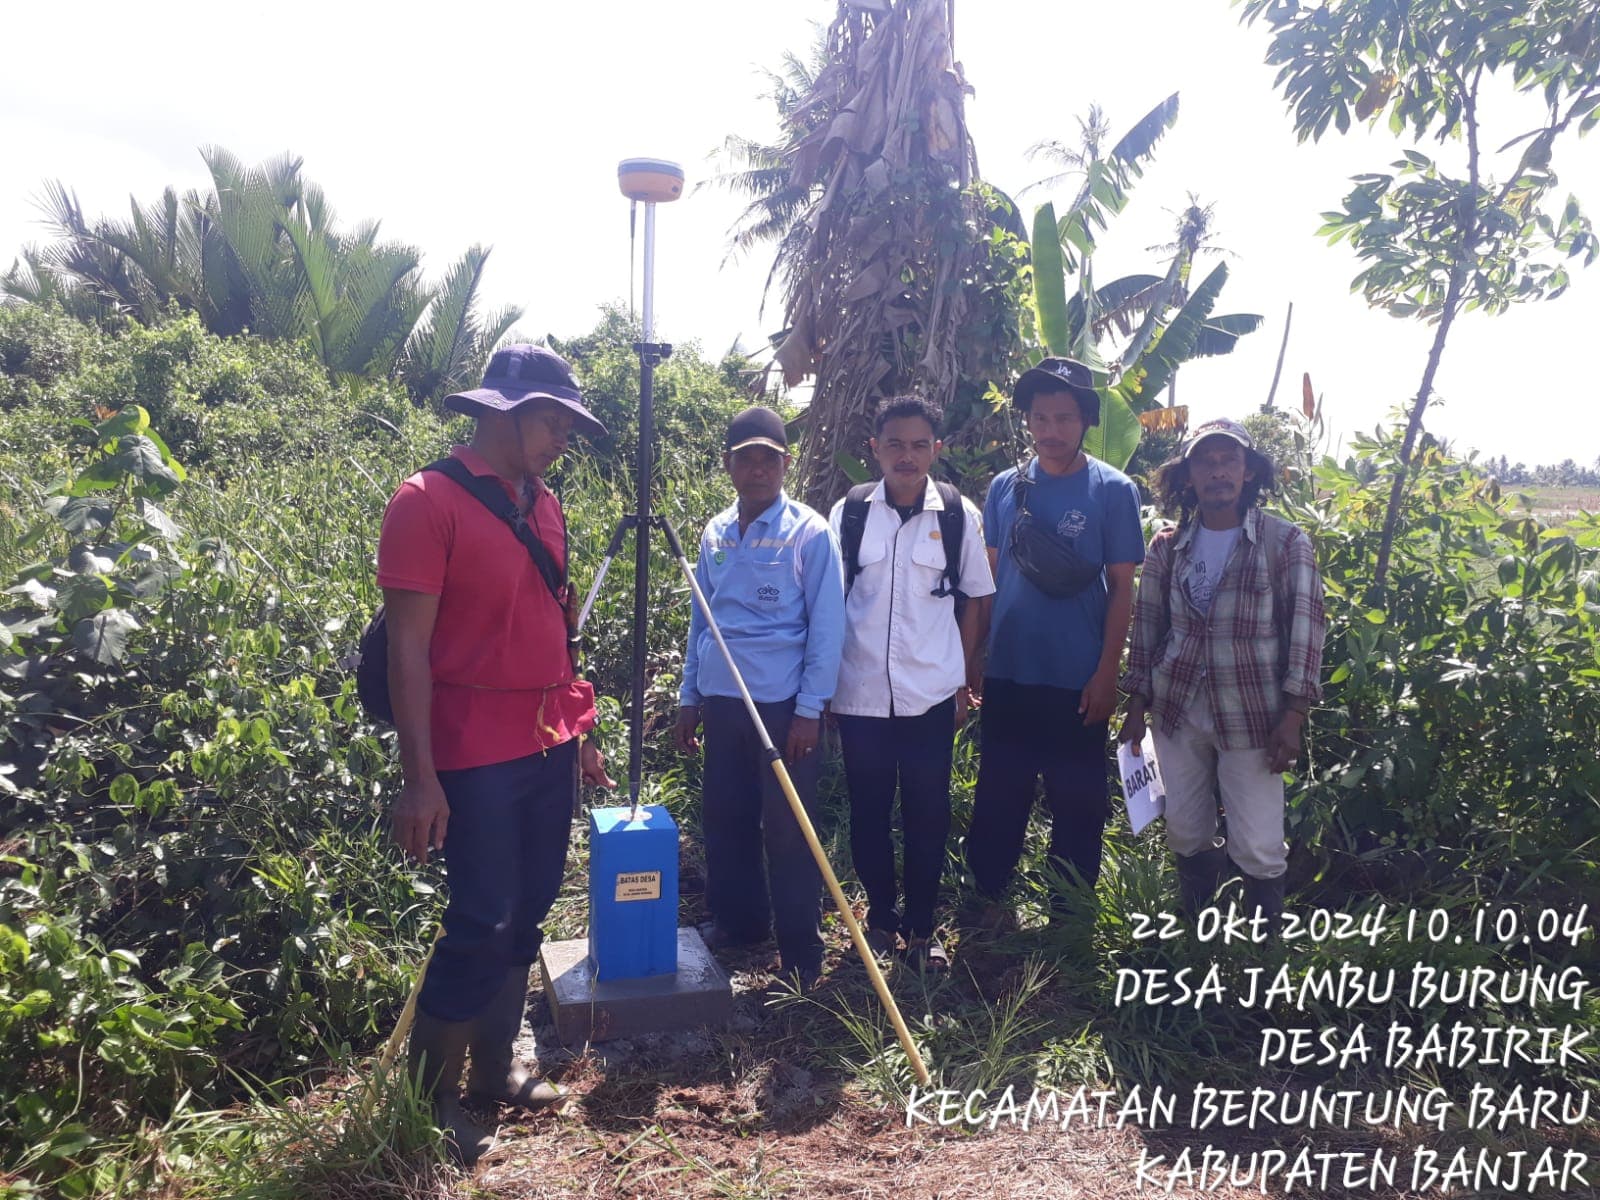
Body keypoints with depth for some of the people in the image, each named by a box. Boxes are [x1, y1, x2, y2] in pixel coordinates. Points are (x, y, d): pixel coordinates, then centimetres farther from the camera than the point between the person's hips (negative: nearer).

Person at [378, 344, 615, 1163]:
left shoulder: (544, 504, 11)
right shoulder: (428, 500, -11)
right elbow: (408, 647, -14)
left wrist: (579, 732, 17)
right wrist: (419, 777, -17)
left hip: (548, 747, 7)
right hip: (477, 756, -7)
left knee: (526, 916, 14)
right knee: (481, 925, -1)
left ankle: (495, 1068, 30)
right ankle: (429, 1096, 18)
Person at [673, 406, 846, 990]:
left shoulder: (809, 532, -7)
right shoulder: (714, 534, 8)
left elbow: (827, 625, -8)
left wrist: (810, 709, -11)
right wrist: (688, 698, 14)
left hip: (783, 702, -5)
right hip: (722, 700, 5)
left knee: (788, 829, 1)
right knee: (725, 820, 13)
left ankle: (801, 948, 15)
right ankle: (736, 920, 32)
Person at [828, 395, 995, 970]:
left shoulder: (958, 513, -1)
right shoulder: (848, 512, 0)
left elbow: (976, 600, 6)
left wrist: (965, 682, 4)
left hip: (931, 694, -1)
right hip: (860, 691, 1)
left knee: (928, 814, 8)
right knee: (867, 813, 11)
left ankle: (922, 926, 25)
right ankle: (881, 916, 31)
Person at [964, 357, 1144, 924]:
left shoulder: (1114, 490, -4)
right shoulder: (1004, 487, 4)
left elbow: (1122, 587, -5)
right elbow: (988, 576, 9)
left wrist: (1106, 674, -9)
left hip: (1078, 679, -2)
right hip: (1008, 672, 3)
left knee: (1077, 796, 10)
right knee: (998, 791, 12)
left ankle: (1071, 907, 26)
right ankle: (987, 893, 28)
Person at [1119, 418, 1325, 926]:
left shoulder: (1286, 543, -5)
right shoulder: (1166, 547, 4)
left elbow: (1306, 630, -6)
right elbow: (1146, 628, 10)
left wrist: (1293, 716, -10)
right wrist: (1136, 706, 8)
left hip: (1252, 716, -3)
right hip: (1177, 710, 3)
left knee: (1258, 850, -1)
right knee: (1185, 836, 12)